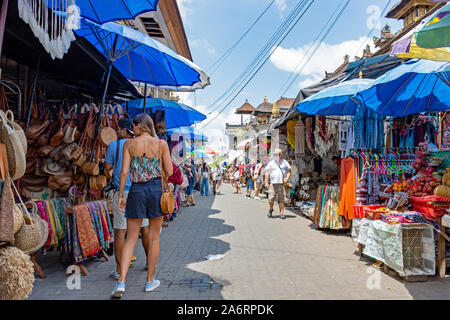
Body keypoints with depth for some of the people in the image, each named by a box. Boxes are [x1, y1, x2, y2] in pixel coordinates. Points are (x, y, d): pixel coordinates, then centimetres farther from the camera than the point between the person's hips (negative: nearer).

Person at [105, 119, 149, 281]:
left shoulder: (114, 145, -1)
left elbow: (107, 168, 4)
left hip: (122, 191, -3)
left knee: (120, 231, 1)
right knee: (144, 228, 14)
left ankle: (119, 270, 6)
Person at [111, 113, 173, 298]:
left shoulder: (129, 144, 1)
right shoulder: (161, 144, 1)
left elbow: (124, 172, -3)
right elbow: (169, 172, 0)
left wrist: (121, 196, 4)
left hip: (137, 190, 0)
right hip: (156, 189, 0)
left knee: (131, 239, 9)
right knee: (154, 238, 11)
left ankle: (121, 281, 1)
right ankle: (150, 281, 21)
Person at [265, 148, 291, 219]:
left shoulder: (285, 162, 11)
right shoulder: (271, 163, 10)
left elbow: (289, 171, 13)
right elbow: (267, 173, 10)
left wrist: (287, 178, -5)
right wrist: (266, 182, 1)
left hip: (282, 184, 0)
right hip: (273, 183, 0)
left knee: (281, 199, -1)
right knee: (271, 198, -6)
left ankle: (281, 213, 6)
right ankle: (271, 209, 20)